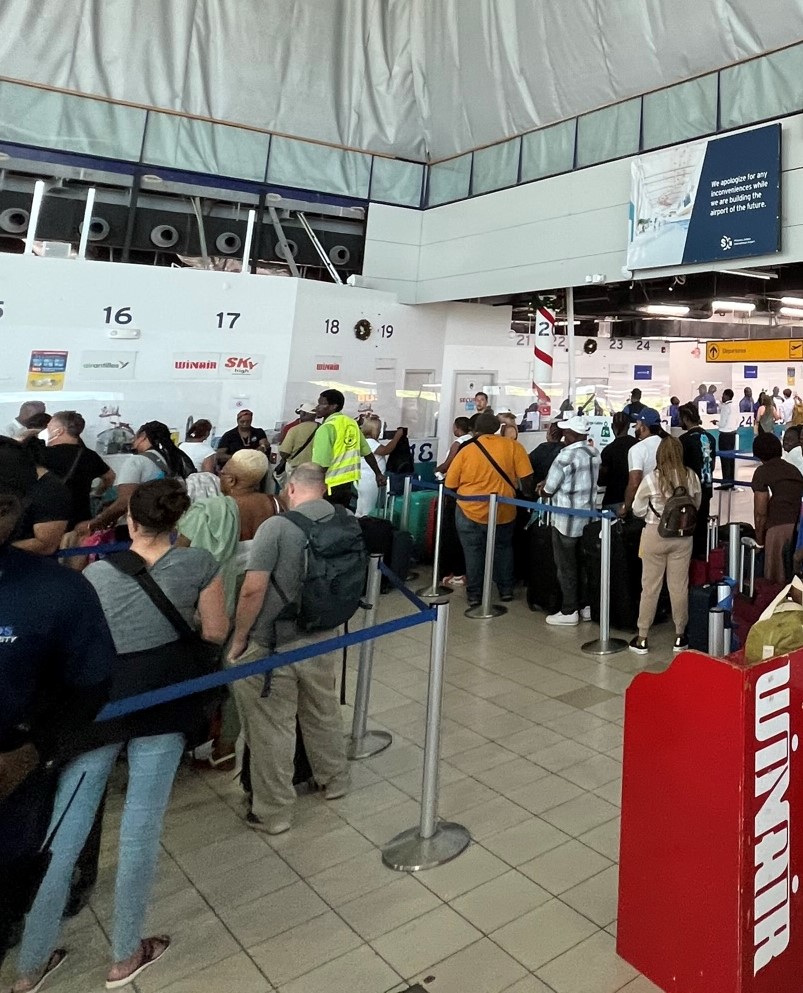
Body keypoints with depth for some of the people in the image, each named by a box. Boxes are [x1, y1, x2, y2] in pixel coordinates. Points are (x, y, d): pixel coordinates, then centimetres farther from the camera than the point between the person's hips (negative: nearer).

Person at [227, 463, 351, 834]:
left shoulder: (277, 526, -18)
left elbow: (253, 590, -21)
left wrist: (239, 639, -8)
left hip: (274, 645, -5)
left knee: (272, 730, 9)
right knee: (324, 713, 24)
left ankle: (272, 812, 22)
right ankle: (335, 780, 43)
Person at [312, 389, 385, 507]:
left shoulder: (326, 428, -15)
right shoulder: (351, 423, 7)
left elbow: (321, 465, -20)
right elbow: (367, 453, 13)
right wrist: (378, 473, 23)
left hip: (330, 485, -7)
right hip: (348, 482, 7)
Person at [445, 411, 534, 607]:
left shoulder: (466, 450, -6)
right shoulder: (513, 446, -5)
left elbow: (450, 485, -1)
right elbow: (526, 478, -8)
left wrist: (461, 498, 18)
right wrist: (528, 496, 10)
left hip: (470, 511, -1)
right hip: (503, 511, 2)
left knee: (473, 552, 11)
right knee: (503, 548, 21)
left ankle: (474, 595, 16)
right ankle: (506, 590, 25)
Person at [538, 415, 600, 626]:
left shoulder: (566, 456, -19)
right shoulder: (594, 454, 6)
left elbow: (547, 491, -14)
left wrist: (543, 488, 9)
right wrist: (550, 482, 9)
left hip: (566, 519, -7)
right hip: (587, 517, 8)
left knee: (566, 566, 3)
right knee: (581, 563, 17)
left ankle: (569, 611, 9)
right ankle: (586, 606, 23)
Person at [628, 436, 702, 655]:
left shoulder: (651, 479, -14)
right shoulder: (691, 477, -6)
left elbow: (637, 510, -3)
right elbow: (696, 506, 8)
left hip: (655, 535, -2)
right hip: (683, 536, 2)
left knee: (650, 587, 6)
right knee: (679, 586, 11)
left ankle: (642, 639, 14)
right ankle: (680, 636, 23)